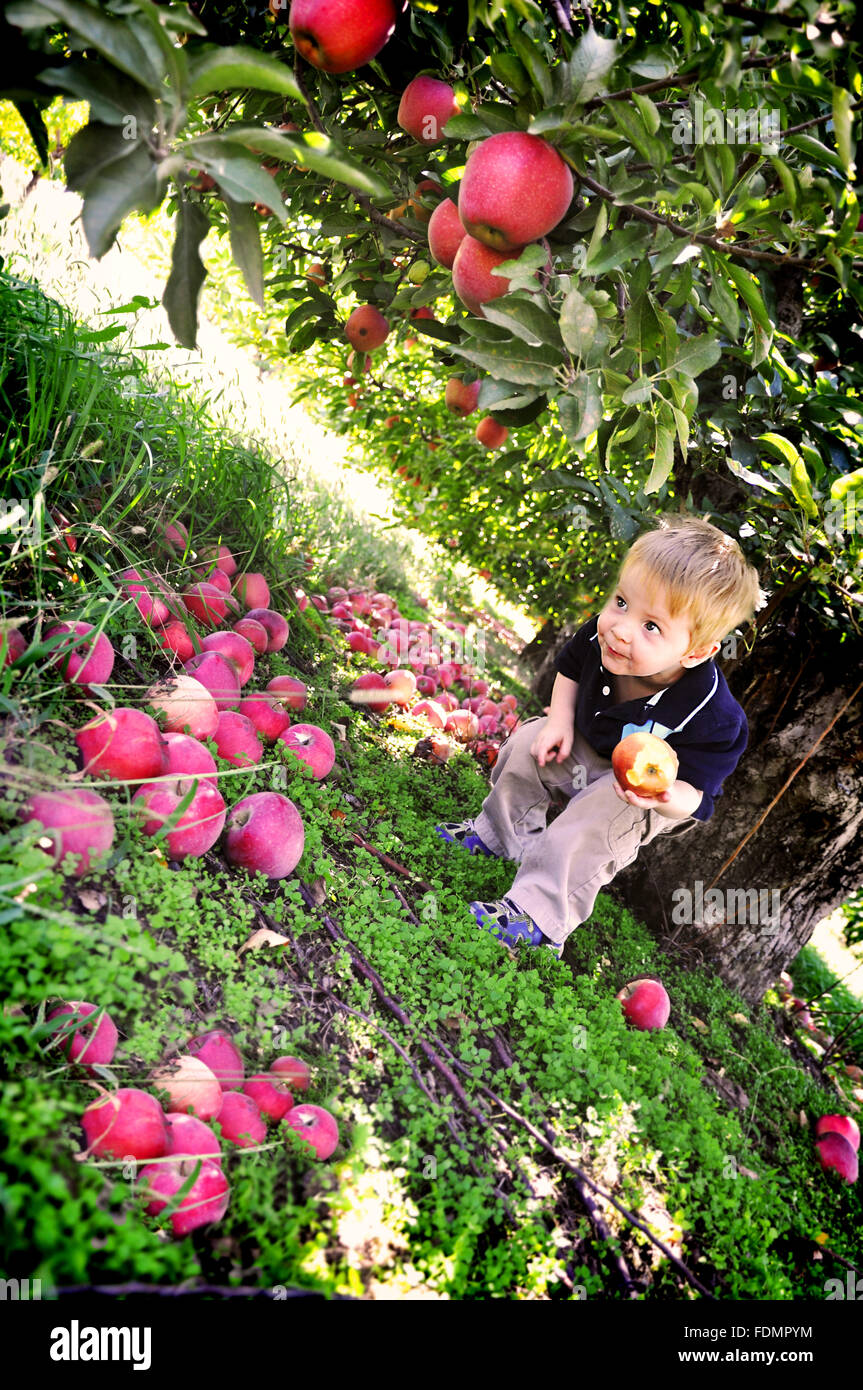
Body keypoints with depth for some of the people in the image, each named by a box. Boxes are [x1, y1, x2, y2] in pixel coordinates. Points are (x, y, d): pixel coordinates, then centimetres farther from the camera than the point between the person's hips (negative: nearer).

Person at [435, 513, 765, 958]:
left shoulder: (713, 719, -39)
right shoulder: (601, 636, -26)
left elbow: (694, 794, -28)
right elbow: (570, 666, 0)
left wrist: (664, 797, -51)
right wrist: (560, 721, -14)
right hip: (589, 746, 6)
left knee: (598, 822, -28)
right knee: (528, 746, -2)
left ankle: (539, 915, -22)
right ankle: (501, 834, 18)